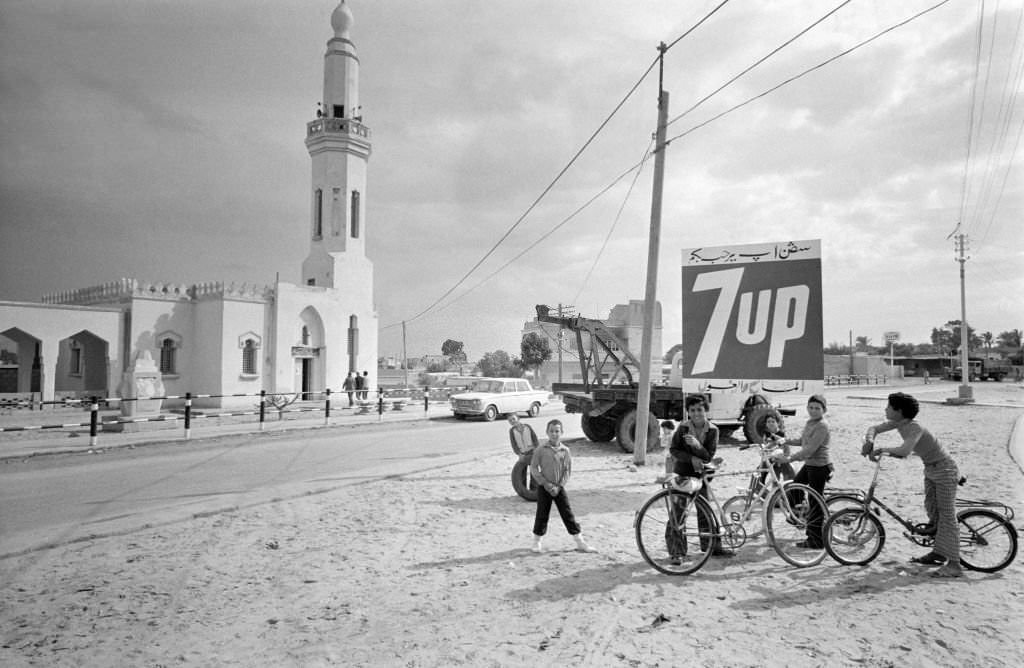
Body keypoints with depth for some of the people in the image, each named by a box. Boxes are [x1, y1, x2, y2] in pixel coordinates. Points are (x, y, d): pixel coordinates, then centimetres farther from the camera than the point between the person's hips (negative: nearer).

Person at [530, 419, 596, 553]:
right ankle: (537, 542, 22)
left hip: (559, 488, 2)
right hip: (544, 487, -2)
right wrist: (547, 484, -12)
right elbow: (533, 469, -7)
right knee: (542, 515, 4)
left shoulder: (565, 451, -2)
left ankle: (580, 542, 11)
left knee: (568, 514, 4)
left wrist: (559, 486, -9)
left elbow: (568, 470, 1)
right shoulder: (540, 450, -8)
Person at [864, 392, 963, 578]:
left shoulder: (915, 428, -30)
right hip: (930, 470, 9)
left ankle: (954, 564, -4)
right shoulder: (898, 423, -4)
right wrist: (869, 440, -19)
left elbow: (904, 451, -45)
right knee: (932, 511, 16)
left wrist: (881, 449, -32)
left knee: (947, 516, -7)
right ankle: (938, 553, 28)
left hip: (945, 471, -9)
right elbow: (874, 429, 2)